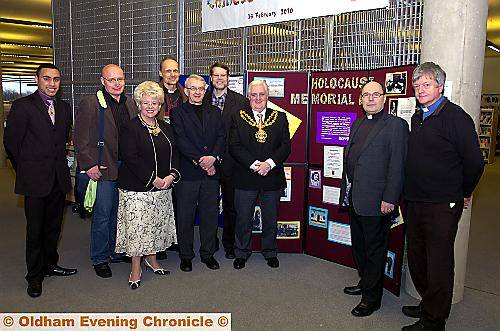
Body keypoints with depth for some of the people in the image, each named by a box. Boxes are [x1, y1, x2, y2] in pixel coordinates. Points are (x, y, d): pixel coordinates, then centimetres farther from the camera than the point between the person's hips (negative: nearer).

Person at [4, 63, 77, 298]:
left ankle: (50, 264, 33)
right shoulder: (22, 106, -7)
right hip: (35, 180, -5)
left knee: (53, 226, 16)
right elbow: (11, 142, -5)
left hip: (59, 179, 5)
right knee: (35, 229, 4)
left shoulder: (64, 108, 10)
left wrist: (58, 163, 11)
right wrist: (26, 170, 1)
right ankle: (35, 276, 18)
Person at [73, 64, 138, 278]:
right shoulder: (89, 103, -5)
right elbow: (80, 137, -8)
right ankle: (99, 259, 17)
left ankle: (115, 251, 31)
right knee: (102, 215, 2)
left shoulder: (130, 103, 11)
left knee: (119, 213, 15)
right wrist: (88, 164, -13)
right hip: (103, 170, -5)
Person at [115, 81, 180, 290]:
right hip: (137, 188, -6)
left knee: (157, 225, 13)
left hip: (162, 187, 6)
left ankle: (151, 259, 32)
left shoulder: (165, 128, 11)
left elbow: (174, 154, 11)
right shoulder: (130, 128, -8)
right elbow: (131, 158, -16)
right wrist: (153, 179, -18)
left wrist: (172, 175, -7)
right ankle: (136, 268, 14)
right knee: (136, 227, -1)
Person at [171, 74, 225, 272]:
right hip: (187, 172, -3)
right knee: (185, 216, 5)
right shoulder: (178, 112, 3)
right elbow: (181, 140, -8)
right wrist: (200, 160, -15)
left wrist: (213, 157, -12)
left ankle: (208, 253, 24)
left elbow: (221, 137, 5)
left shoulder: (214, 112, 15)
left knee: (210, 215, 9)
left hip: (211, 171, 3)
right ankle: (186, 255, 20)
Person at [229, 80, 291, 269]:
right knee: (243, 218, 9)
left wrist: (269, 163, -17)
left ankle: (270, 252, 32)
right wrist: (254, 164, -17)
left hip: (273, 177, 1)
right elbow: (234, 146, -7)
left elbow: (285, 146, -2)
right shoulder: (238, 118, 3)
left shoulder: (280, 118, 6)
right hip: (245, 178, -1)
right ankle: (242, 253, 27)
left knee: (271, 218, 14)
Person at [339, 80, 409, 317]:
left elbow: (397, 166, -14)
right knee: (359, 245, 20)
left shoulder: (396, 125, -9)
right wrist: (346, 191, 13)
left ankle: (371, 297, 19)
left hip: (376, 200, -8)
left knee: (375, 249, 5)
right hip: (354, 198, 8)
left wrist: (390, 199, -18)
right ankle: (364, 282, 39)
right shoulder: (357, 124, 14)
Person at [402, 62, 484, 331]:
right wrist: (411, 193, 15)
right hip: (415, 202, 8)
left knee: (438, 265, 4)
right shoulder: (417, 117, 11)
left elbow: (474, 162, -11)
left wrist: (463, 194, 0)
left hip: (442, 206, -8)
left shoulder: (455, 117, -13)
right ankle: (427, 305, 38)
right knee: (417, 260, 18)